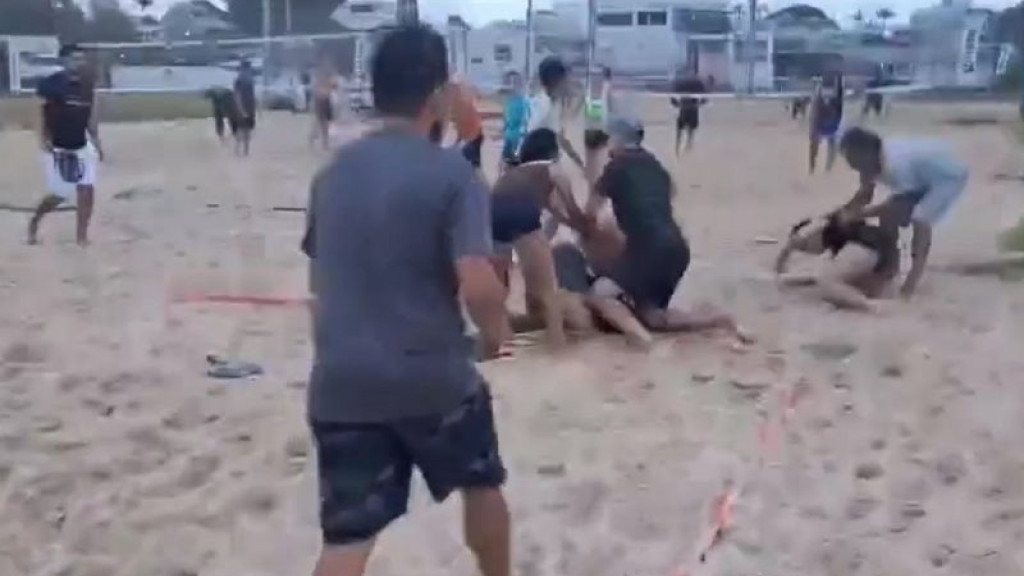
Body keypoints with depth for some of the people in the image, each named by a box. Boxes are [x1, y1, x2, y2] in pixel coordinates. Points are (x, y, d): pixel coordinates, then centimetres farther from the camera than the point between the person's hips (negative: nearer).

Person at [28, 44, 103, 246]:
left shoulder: (87, 85, 3)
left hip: (81, 147, 5)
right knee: (60, 195, -1)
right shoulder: (50, 84, -14)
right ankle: (34, 222, 27)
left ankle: (81, 235, 6)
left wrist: (96, 142, 7)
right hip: (57, 147, -5)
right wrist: (44, 140, -20)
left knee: (87, 189, -6)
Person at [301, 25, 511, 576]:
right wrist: (496, 333, 0)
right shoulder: (452, 174, -11)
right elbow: (478, 284, -21)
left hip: (340, 381, 4)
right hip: (433, 376, -4)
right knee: (481, 484, 25)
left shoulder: (333, 172, 8)